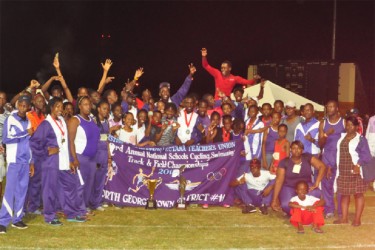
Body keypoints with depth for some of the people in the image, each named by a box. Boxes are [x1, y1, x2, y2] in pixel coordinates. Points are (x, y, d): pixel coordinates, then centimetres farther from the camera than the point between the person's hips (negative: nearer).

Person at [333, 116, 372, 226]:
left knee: (358, 194, 1)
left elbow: (367, 155, -12)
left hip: (355, 170, -5)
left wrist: (358, 165, -26)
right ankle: (344, 218, 16)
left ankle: (357, 219, 6)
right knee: (344, 194, 9)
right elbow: (337, 153, 13)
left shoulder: (361, 139, -5)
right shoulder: (341, 137, 11)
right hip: (342, 171, 5)